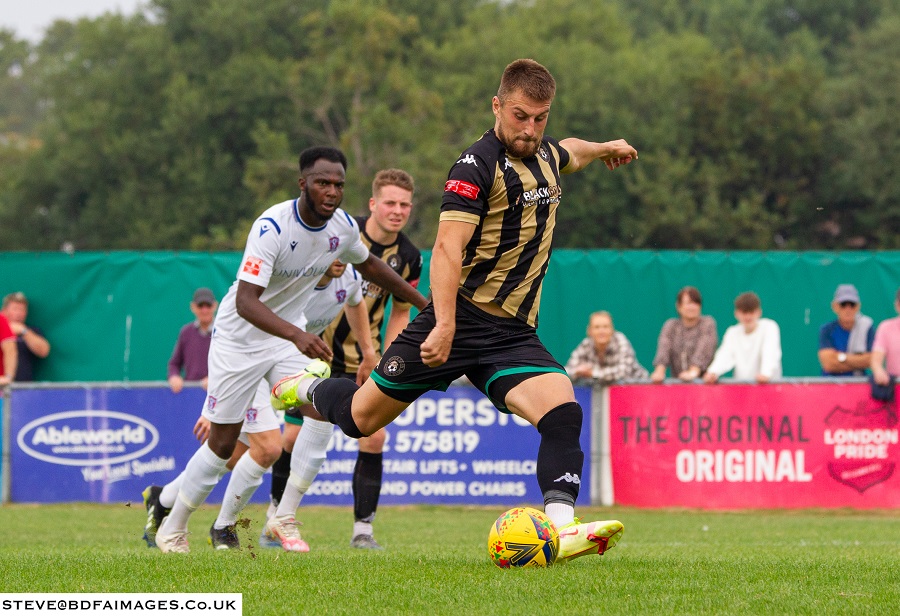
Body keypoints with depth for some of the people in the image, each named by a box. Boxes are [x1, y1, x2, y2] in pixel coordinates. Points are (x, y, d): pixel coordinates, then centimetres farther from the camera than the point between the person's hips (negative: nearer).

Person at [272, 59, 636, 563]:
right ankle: (311, 387, 39)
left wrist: (603, 149, 57)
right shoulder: (479, 165, -13)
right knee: (362, 418, 6)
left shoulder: (545, 155, 12)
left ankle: (562, 528, -31)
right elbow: (448, 248, -23)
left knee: (564, 413, -22)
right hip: (461, 318, -6)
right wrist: (444, 324, -33)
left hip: (514, 333, 6)